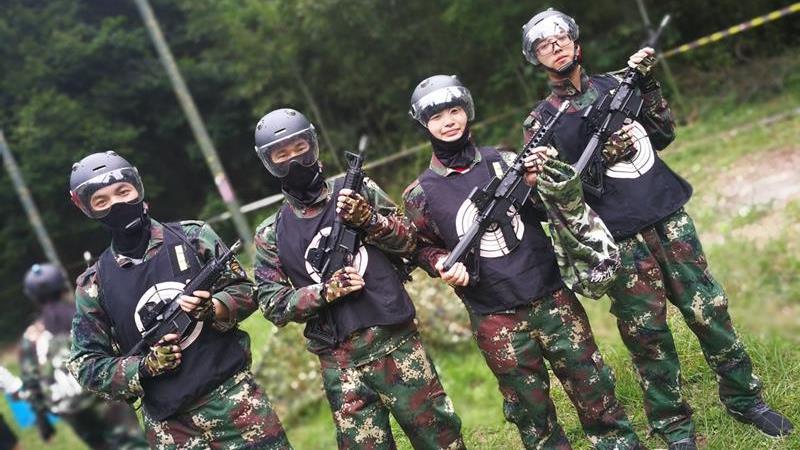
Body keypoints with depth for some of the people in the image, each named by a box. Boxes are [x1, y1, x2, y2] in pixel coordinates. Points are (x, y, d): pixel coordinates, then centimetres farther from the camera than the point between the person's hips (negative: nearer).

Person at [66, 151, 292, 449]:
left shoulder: (192, 236, 1)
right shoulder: (93, 284, 1)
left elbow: (245, 291, 4)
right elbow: (85, 367, 3)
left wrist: (212, 309, -16)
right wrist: (144, 367, -12)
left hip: (233, 394, 0)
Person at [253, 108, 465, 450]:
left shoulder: (359, 192, 4)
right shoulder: (271, 236, 4)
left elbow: (409, 239, 2)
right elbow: (273, 306, 0)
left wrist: (369, 220, -15)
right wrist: (325, 291, -15)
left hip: (395, 342, 0)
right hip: (339, 363, 1)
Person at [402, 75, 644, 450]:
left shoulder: (504, 161, 3)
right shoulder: (421, 194, -2)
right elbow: (424, 249, 8)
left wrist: (536, 183, -9)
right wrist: (445, 266, -13)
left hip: (551, 295, 2)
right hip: (495, 318, -1)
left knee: (592, 386, 9)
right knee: (531, 408, 9)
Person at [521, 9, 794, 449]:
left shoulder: (614, 83, 10)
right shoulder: (541, 122, -2)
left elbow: (664, 133, 12)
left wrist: (646, 85, 0)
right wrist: (604, 153, -20)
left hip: (669, 215, 4)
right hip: (621, 238, -3)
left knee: (709, 310, 7)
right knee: (648, 334, 2)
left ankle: (745, 399, 24)